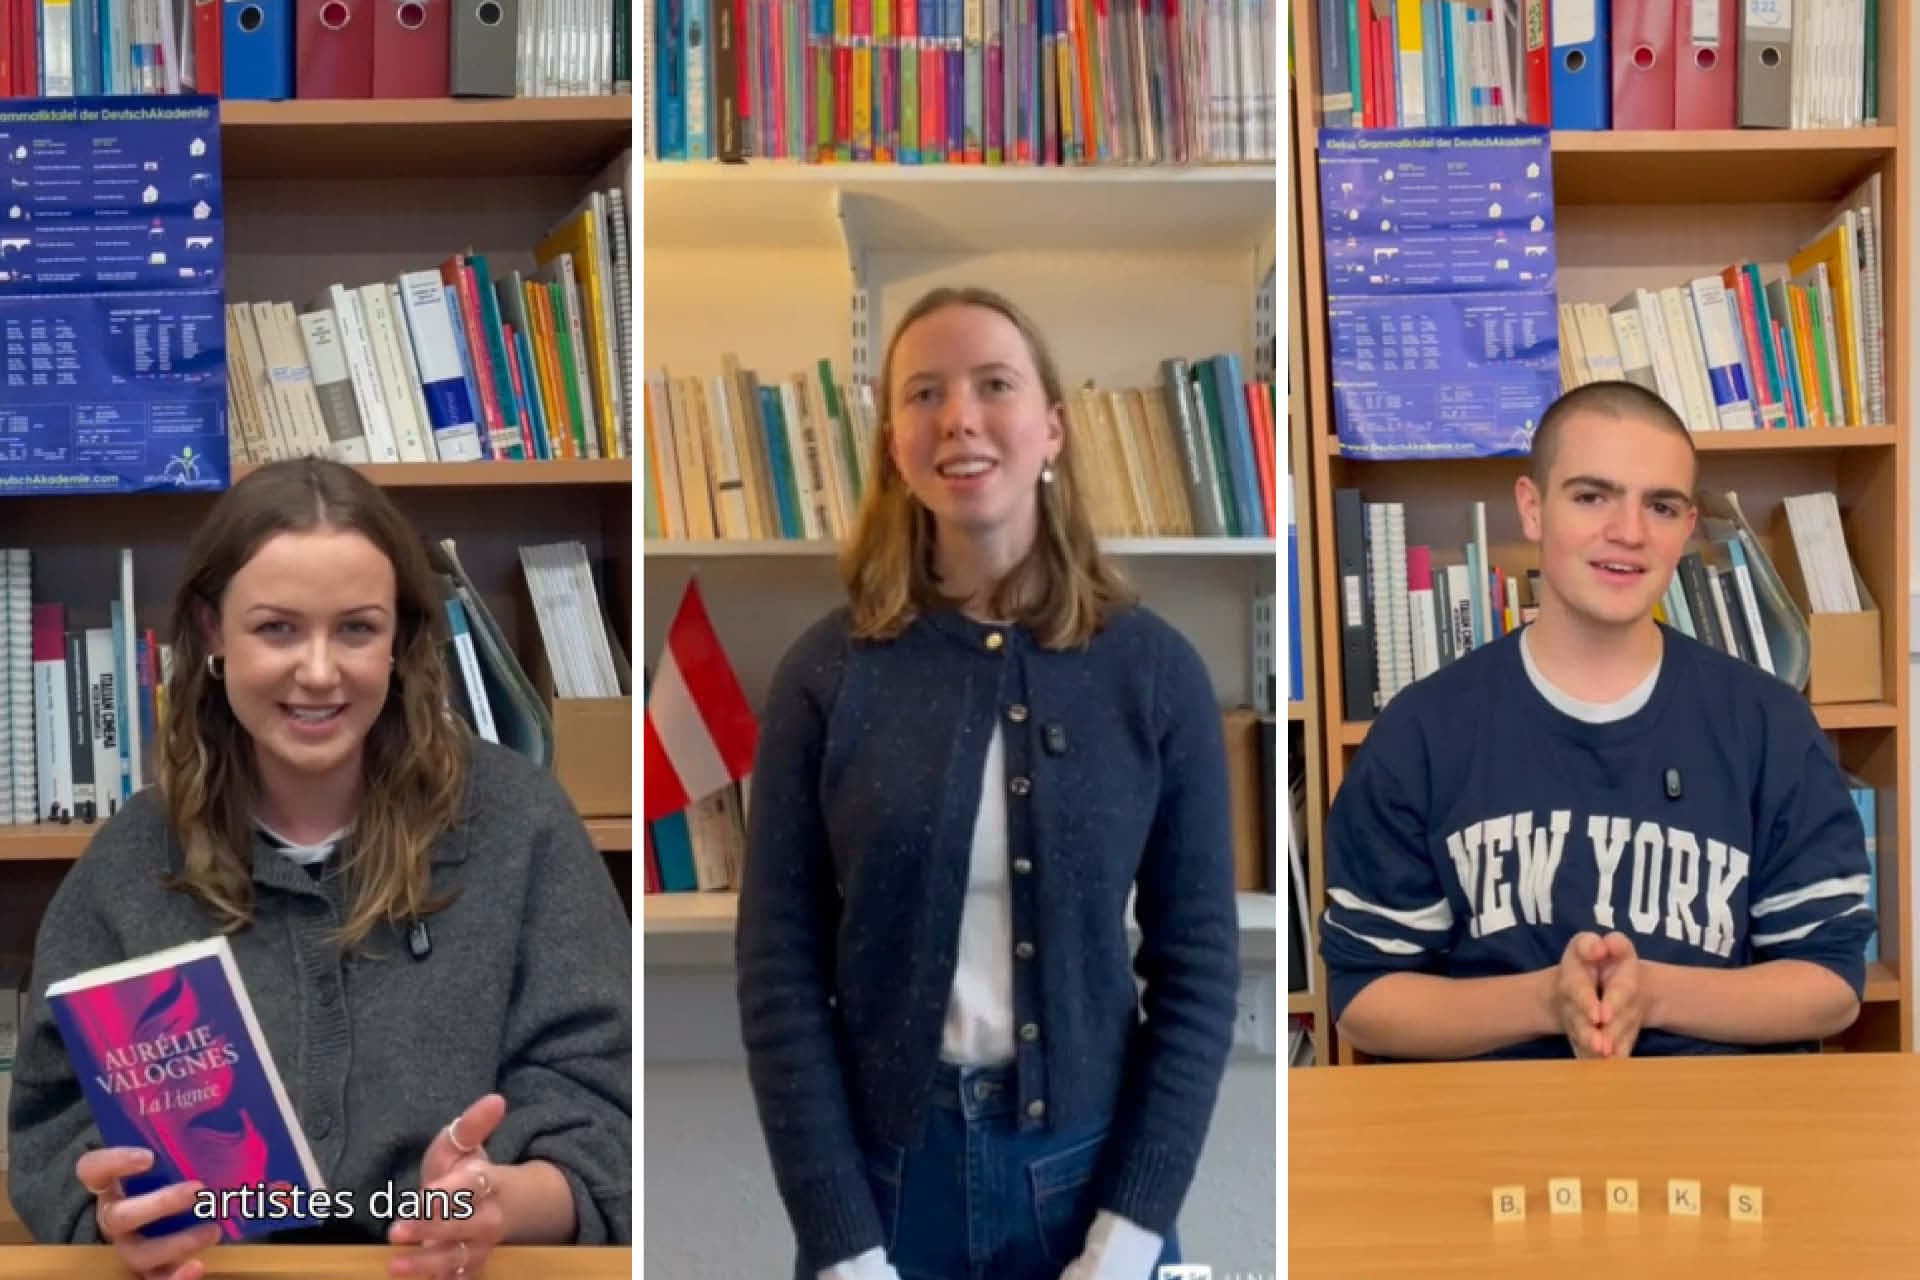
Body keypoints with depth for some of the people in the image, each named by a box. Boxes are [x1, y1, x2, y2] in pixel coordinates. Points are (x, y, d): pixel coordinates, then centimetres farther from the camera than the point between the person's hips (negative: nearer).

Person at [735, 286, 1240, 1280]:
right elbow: (778, 972, -5)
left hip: (1087, 1170, 0)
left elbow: (1198, 966, -3)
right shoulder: (827, 672, -5)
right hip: (879, 1170, 0)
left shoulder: (1154, 670, -4)